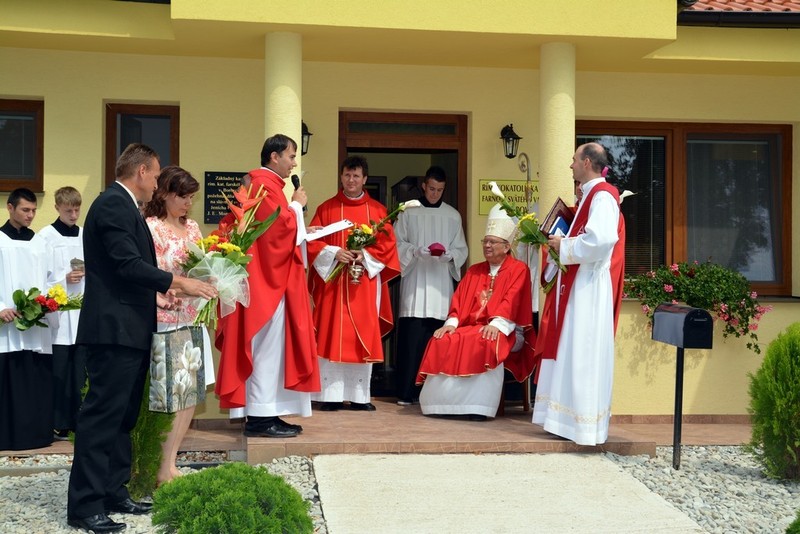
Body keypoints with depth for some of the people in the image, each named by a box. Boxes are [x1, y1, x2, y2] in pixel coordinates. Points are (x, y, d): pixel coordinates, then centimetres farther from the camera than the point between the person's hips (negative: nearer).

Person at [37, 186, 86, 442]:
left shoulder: (86, 236, 11)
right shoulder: (46, 236, -1)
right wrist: (64, 279, -13)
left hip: (83, 312, 4)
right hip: (58, 313, -4)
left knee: (81, 370, 4)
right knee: (59, 370, -3)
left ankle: (80, 420, 12)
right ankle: (59, 424, 4)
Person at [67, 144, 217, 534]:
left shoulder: (122, 205, 19)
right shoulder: (114, 204, -13)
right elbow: (128, 264, -21)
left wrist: (162, 290, 18)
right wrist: (178, 282, -18)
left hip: (129, 330, 11)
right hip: (114, 330, -11)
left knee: (122, 417, 14)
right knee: (102, 417, -7)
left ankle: (113, 493, 21)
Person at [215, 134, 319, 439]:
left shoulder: (263, 184, 19)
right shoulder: (265, 186, -14)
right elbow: (282, 226, -21)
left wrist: (298, 222, 11)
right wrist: (296, 205, -6)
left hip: (268, 279, 11)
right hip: (268, 279, -11)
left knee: (268, 348, 10)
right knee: (267, 348, -8)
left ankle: (263, 414, 13)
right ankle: (261, 417, -5)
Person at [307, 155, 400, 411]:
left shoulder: (377, 210, 9)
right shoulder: (326, 208, 7)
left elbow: (387, 244, 4)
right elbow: (312, 241, 2)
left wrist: (366, 256, -12)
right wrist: (334, 253, -15)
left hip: (365, 283, 1)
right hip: (332, 281, -1)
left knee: (363, 337, 2)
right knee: (332, 336, -3)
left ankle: (359, 395, 9)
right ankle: (331, 394, 2)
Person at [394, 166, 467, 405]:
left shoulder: (453, 215, 11)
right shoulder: (408, 212, 5)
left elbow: (461, 249, 11)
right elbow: (397, 244, 4)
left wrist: (449, 254, -9)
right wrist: (416, 251, -13)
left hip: (441, 284, 2)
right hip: (414, 281, -2)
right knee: (411, 338, -7)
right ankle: (407, 392, -2)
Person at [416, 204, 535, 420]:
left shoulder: (518, 269, 3)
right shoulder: (474, 271, 21)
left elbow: (511, 300, -14)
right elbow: (459, 300, 12)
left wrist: (496, 324, -30)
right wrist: (451, 323, -7)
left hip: (504, 331, -5)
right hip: (470, 327, 5)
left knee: (486, 343, -38)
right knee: (444, 341, -23)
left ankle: (478, 406, -37)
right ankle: (445, 401, -23)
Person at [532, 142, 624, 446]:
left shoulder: (602, 196, -14)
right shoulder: (590, 195, 18)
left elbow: (601, 239, -28)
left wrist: (564, 245, -16)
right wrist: (560, 241, 9)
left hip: (588, 287, -10)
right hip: (576, 284, 11)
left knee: (582, 355, -7)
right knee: (570, 353, 11)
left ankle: (586, 425, -2)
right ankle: (572, 419, 17)